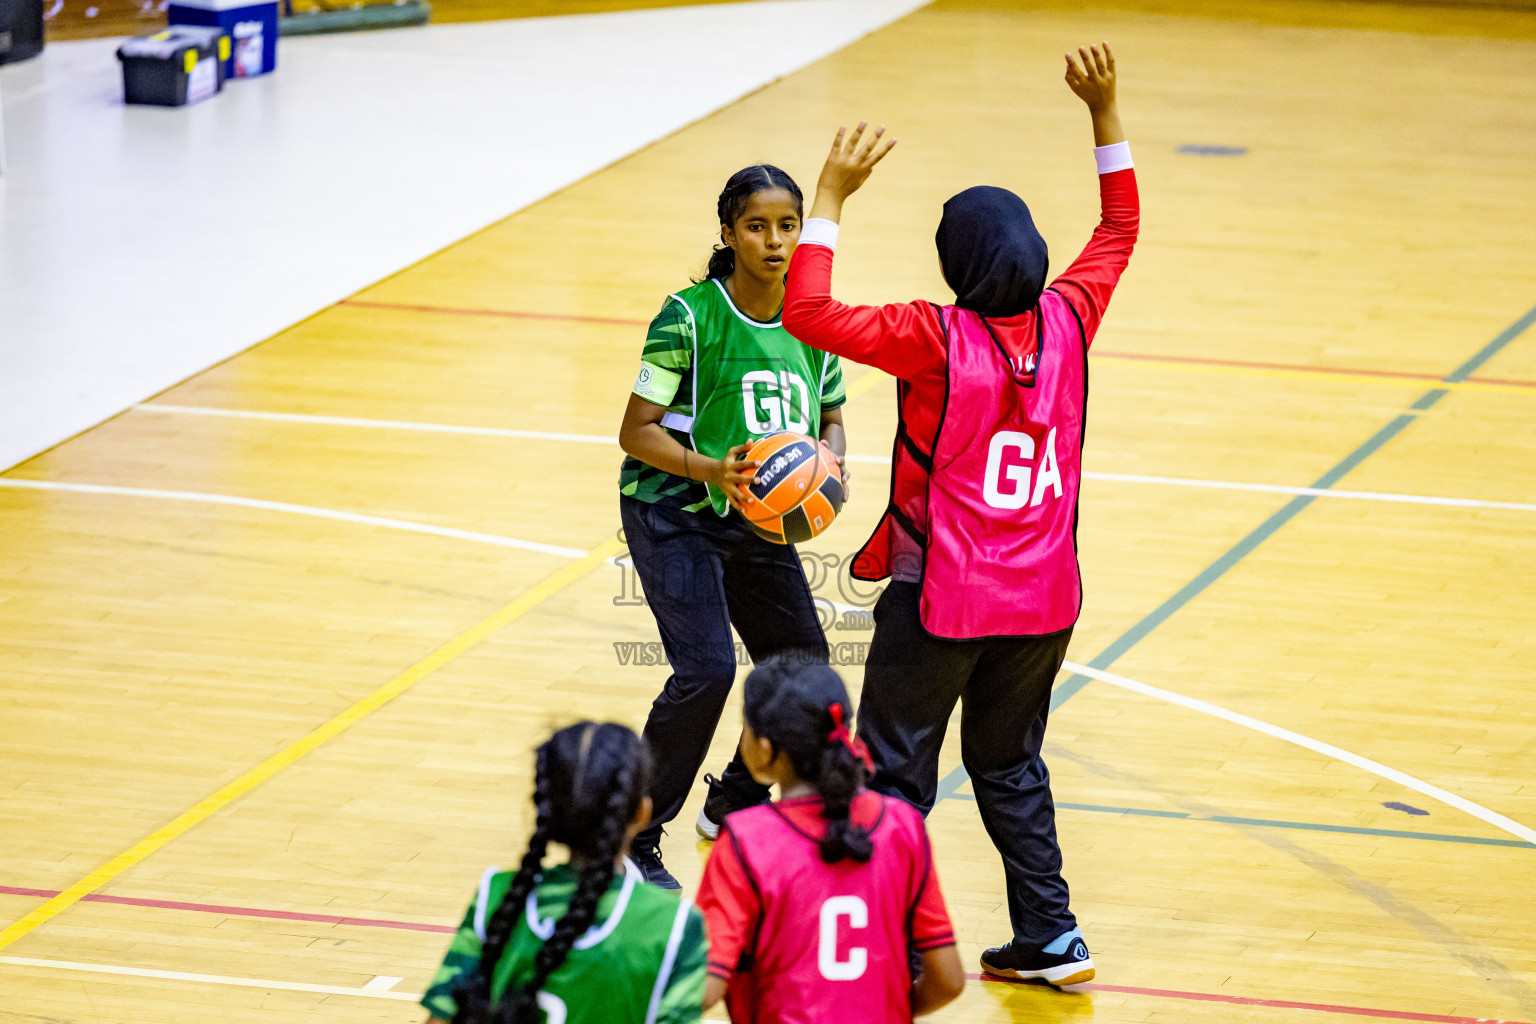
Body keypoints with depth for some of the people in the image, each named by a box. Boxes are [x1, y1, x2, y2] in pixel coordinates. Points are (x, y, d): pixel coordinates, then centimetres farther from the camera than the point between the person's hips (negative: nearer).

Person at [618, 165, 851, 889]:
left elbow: (830, 418, 11)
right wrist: (711, 469, -32)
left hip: (758, 520, 7)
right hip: (673, 512, -7)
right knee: (705, 669, -21)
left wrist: (832, 459, -12)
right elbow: (637, 432, -16)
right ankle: (631, 840, -8)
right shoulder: (690, 318, -18)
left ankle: (733, 807, 35)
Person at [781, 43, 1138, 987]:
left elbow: (809, 313, -24)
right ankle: (1052, 936, 21)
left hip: (943, 598, -5)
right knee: (1011, 766, 21)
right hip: (1043, 598, 6)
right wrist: (1106, 112, 11)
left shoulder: (938, 339, -20)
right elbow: (1120, 230, 12)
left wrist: (832, 198, -18)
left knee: (895, 773, 4)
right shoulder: (1067, 321, -5)